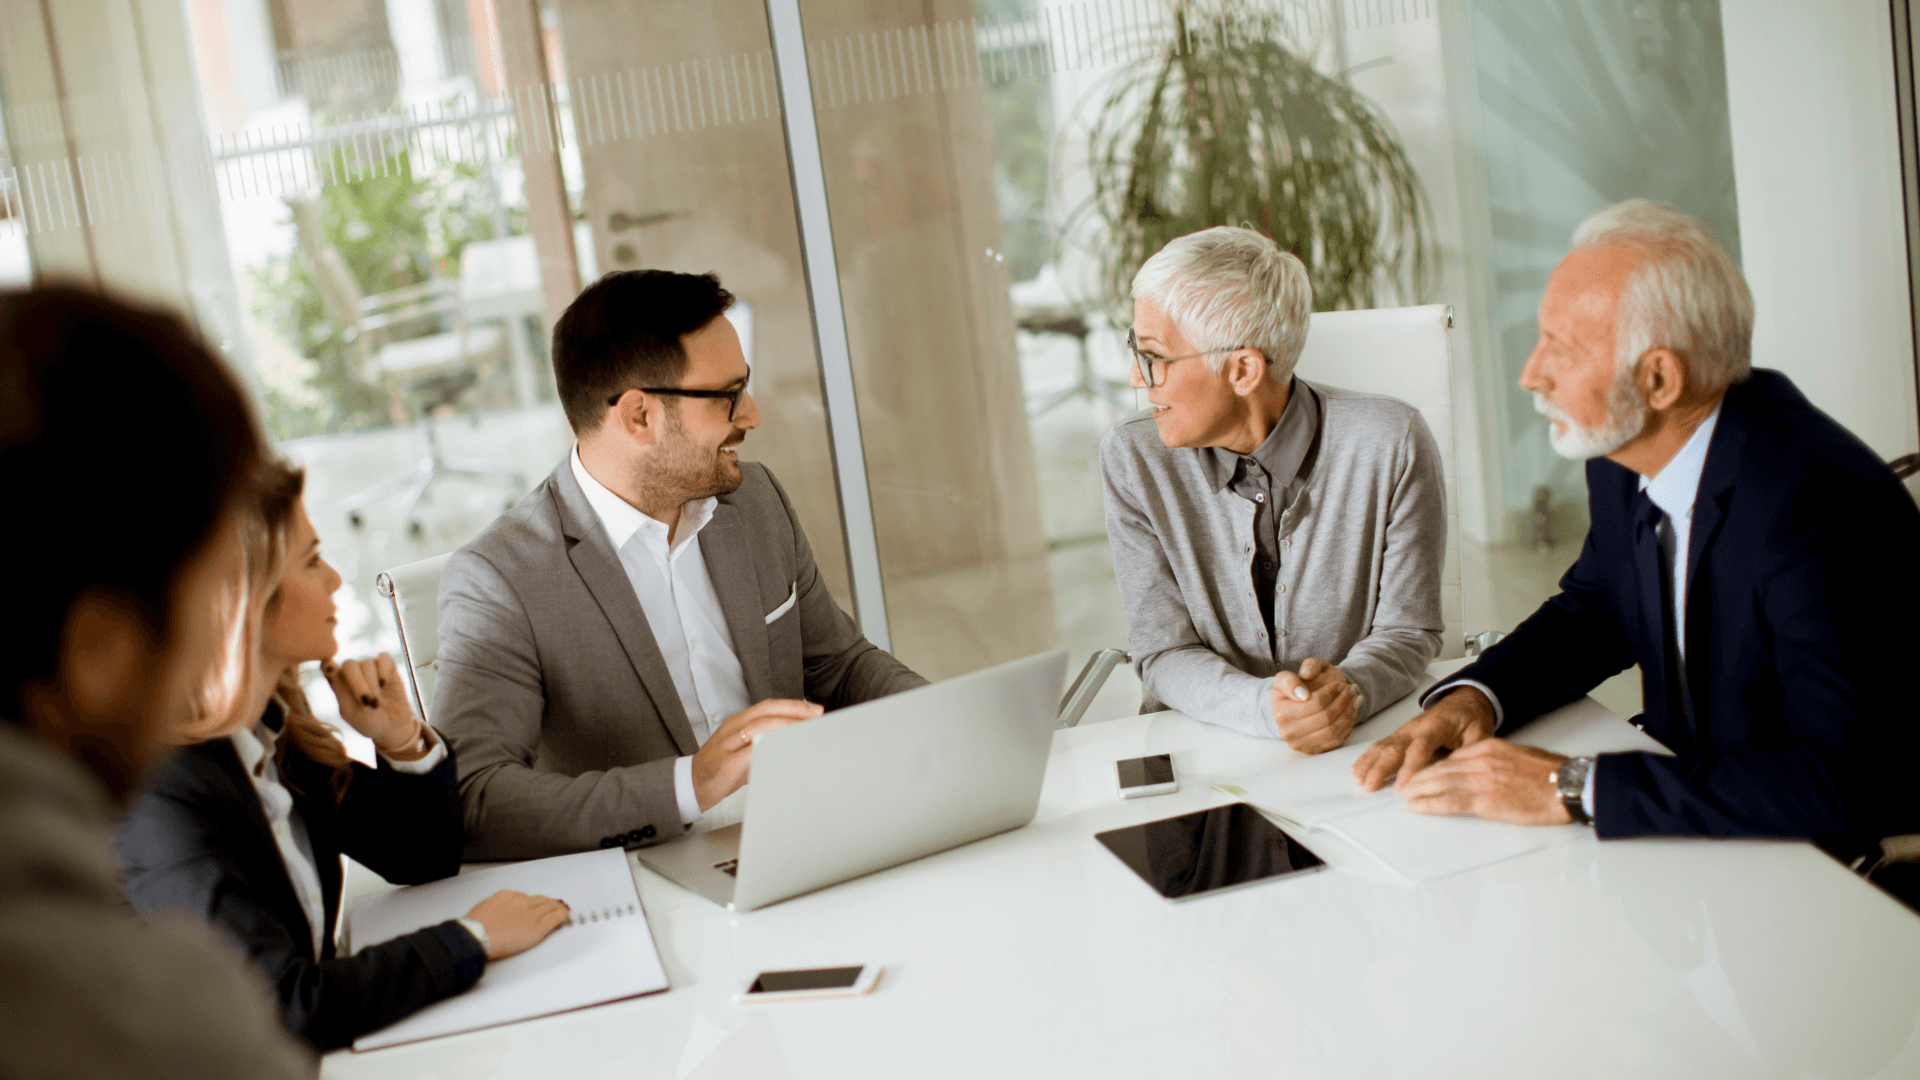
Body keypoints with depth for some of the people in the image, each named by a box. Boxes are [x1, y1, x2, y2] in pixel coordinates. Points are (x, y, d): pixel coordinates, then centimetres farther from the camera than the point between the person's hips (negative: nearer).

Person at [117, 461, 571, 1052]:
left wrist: (401, 738, -4)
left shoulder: (269, 727, 3)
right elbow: (282, 1010, -27)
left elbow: (422, 859, 14)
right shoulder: (157, 794, -22)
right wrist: (472, 937, -18)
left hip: (318, 1058, 7)